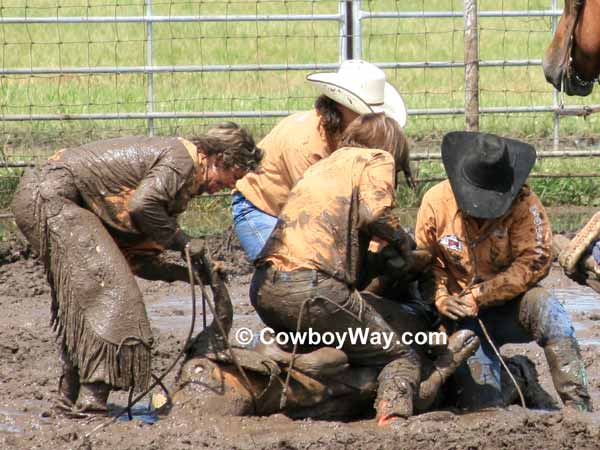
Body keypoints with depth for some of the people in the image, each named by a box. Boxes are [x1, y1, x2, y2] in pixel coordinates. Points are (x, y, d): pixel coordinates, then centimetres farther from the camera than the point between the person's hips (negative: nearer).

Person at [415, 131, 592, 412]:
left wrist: (479, 296, -22)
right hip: (464, 315, 2)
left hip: (511, 307, -2)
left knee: (545, 307, -32)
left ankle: (578, 405, -37)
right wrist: (441, 298, -17)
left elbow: (535, 260, -18)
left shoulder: (523, 202, -13)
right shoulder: (436, 202, -6)